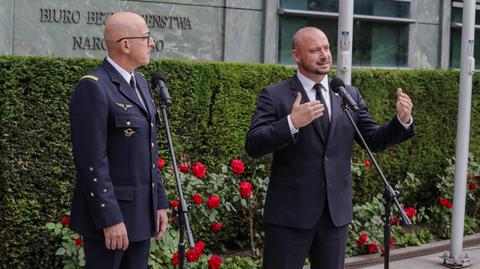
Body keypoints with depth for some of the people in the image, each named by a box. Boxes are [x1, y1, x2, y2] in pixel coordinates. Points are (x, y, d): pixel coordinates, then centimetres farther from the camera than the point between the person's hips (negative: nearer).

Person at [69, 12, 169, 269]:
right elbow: (92, 161, -20)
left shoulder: (140, 83, 12)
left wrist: (159, 203, 13)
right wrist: (110, 219, -22)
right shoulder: (92, 87, -16)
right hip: (108, 210, -8)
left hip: (140, 210, 8)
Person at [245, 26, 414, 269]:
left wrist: (402, 120, -9)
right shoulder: (275, 95, -4)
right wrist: (291, 123, -28)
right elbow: (253, 146, -13)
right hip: (290, 214, -4)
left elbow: (375, 140, 10)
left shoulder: (350, 95, 9)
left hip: (336, 213, 4)